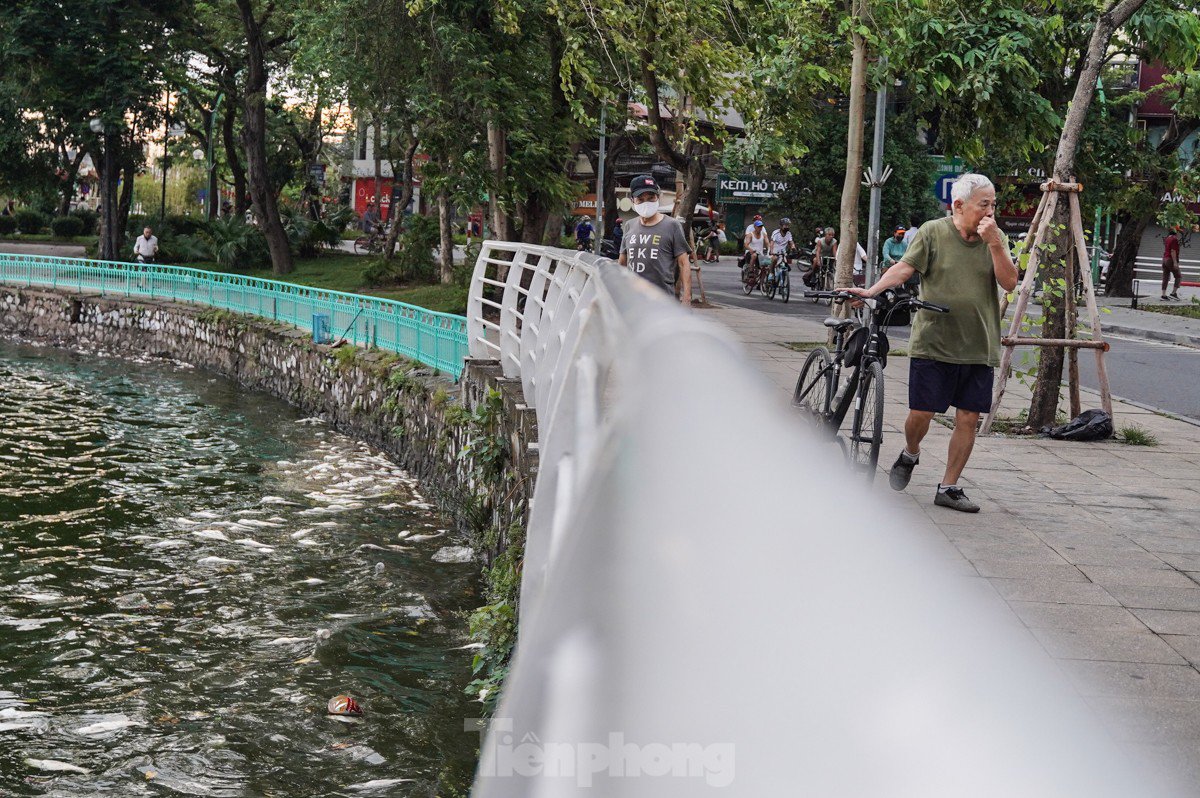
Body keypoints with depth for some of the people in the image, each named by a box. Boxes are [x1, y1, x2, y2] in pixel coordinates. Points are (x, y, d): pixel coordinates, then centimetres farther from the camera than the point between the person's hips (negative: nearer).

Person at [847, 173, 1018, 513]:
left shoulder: (995, 238, 7)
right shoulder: (933, 233, -1)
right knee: (921, 412, -2)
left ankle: (948, 488, 13)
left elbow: (1009, 282, -2)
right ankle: (910, 455, 31)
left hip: (978, 348, 3)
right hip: (933, 342, -3)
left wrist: (994, 243, -13)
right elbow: (905, 267, -8)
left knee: (968, 418, 2)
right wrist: (872, 290, -23)